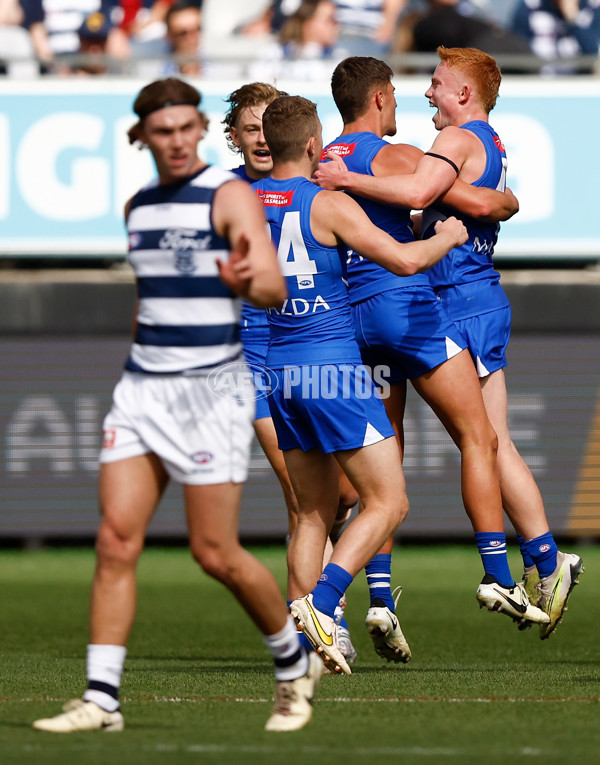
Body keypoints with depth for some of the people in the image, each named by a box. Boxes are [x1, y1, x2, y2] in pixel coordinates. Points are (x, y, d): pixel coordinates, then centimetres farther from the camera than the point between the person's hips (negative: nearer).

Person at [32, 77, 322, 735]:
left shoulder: (229, 196, -8)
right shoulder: (138, 207, 12)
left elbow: (274, 290, -20)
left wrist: (248, 280, -41)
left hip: (212, 386, -6)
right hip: (142, 384, 6)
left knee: (215, 554, -4)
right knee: (116, 539, -6)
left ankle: (293, 663, 19)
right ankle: (101, 698, -5)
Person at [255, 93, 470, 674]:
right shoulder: (328, 205, -11)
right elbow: (404, 260, -16)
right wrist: (448, 237, 3)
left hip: (280, 368, 7)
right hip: (332, 368, -7)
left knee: (314, 512, 14)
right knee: (387, 502, -2)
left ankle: (296, 641, 6)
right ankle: (319, 604, -19)